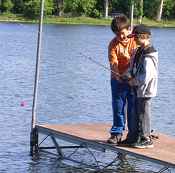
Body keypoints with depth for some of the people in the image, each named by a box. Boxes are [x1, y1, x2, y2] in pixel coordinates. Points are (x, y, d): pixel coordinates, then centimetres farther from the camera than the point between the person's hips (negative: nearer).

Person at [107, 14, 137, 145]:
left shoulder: (135, 41, -6)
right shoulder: (113, 44, -5)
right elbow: (113, 63, -14)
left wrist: (126, 73, -23)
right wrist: (117, 75, -33)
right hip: (118, 80, 1)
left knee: (133, 108, 5)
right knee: (118, 108, 4)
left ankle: (133, 134, 15)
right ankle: (117, 133, 11)